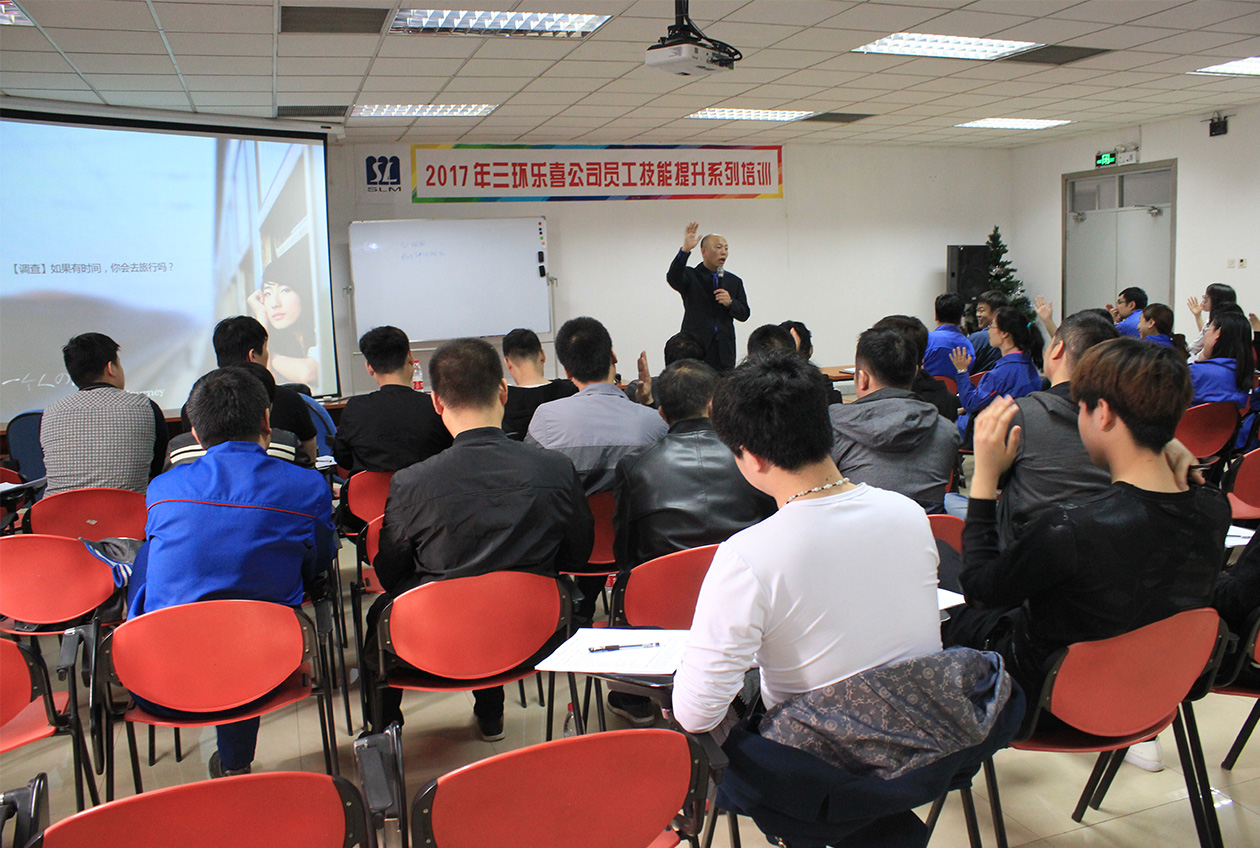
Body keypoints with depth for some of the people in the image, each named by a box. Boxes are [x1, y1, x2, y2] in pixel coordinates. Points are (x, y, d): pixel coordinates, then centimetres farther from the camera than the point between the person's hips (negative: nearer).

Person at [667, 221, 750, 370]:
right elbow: (673, 278, -17)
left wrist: (730, 303, -8)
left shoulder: (734, 281, 17)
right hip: (694, 347, -3)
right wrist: (685, 249, -29)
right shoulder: (690, 276, 6)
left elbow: (744, 314, 14)